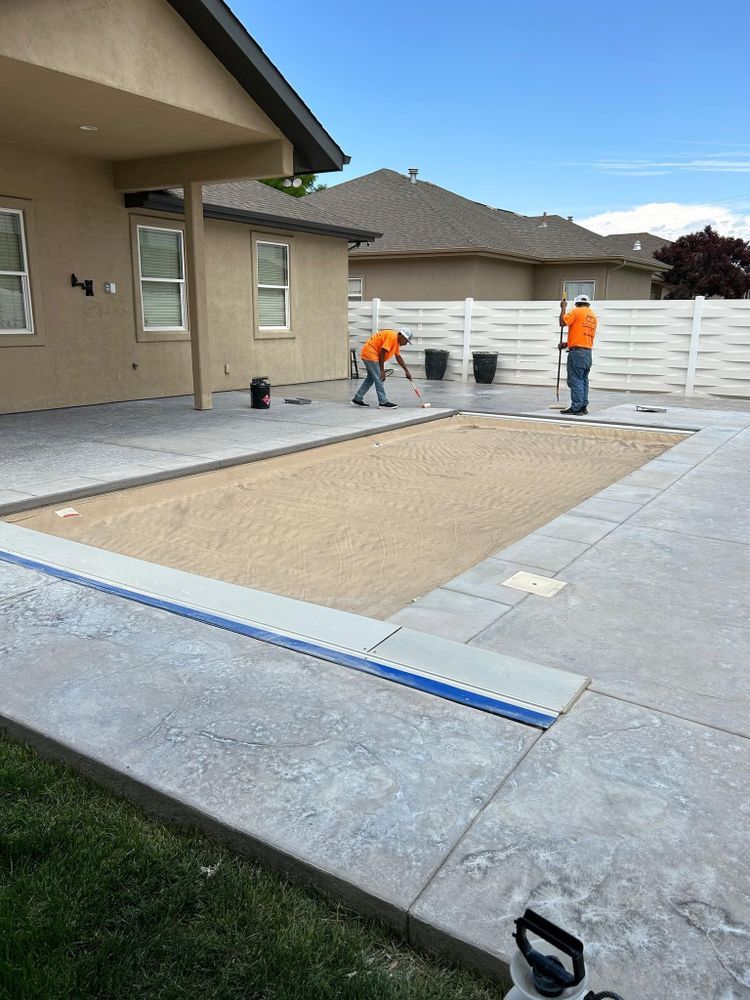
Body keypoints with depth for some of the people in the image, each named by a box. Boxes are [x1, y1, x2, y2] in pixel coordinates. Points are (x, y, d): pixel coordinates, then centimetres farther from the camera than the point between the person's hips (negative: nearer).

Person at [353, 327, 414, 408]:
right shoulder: (392, 337, -18)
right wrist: (382, 370, -19)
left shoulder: (396, 340, 13)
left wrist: (406, 371, 22)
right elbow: (382, 353, -22)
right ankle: (383, 402, -6)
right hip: (370, 354, -11)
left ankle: (357, 398, 19)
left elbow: (398, 357, 22)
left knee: (371, 378, 15)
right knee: (379, 378, -8)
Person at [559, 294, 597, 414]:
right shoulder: (593, 315, 18)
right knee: (584, 381, 11)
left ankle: (576, 408, -9)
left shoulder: (576, 311, -5)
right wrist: (568, 343, 24)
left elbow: (562, 322, -9)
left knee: (575, 381, -8)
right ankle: (583, 406, 13)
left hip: (577, 352, -8)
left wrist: (563, 308, 4)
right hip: (588, 352, 8)